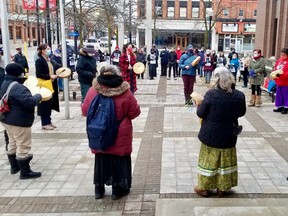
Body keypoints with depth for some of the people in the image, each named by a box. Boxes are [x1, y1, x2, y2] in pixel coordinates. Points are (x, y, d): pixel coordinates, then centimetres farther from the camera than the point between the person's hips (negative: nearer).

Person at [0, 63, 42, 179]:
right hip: (19, 122, -10)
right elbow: (30, 102, -31)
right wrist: (38, 96, -13)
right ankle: (25, 172, 8)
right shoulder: (18, 87, -25)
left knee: (13, 144, 22)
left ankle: (14, 167, 36)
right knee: (23, 146, 0)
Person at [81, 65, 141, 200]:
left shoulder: (93, 91, -9)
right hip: (120, 135, -2)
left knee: (101, 159, 17)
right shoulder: (125, 92, -14)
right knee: (119, 160, 11)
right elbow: (135, 112, -8)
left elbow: (85, 110, 0)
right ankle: (118, 189, 20)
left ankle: (99, 189, 27)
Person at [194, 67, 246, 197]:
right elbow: (241, 113, 4)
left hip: (211, 134, -2)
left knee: (209, 160, 14)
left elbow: (200, 113, -14)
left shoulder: (211, 94, -21)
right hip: (228, 136, 2)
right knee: (225, 160, 18)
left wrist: (199, 105, 6)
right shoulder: (239, 95, -12)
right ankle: (222, 188, 30)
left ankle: (204, 187, 25)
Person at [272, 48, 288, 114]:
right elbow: (275, 68, 16)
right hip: (278, 82, 7)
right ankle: (279, 107, 24)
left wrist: (281, 75, -26)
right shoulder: (279, 60, 10)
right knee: (279, 95, 14)